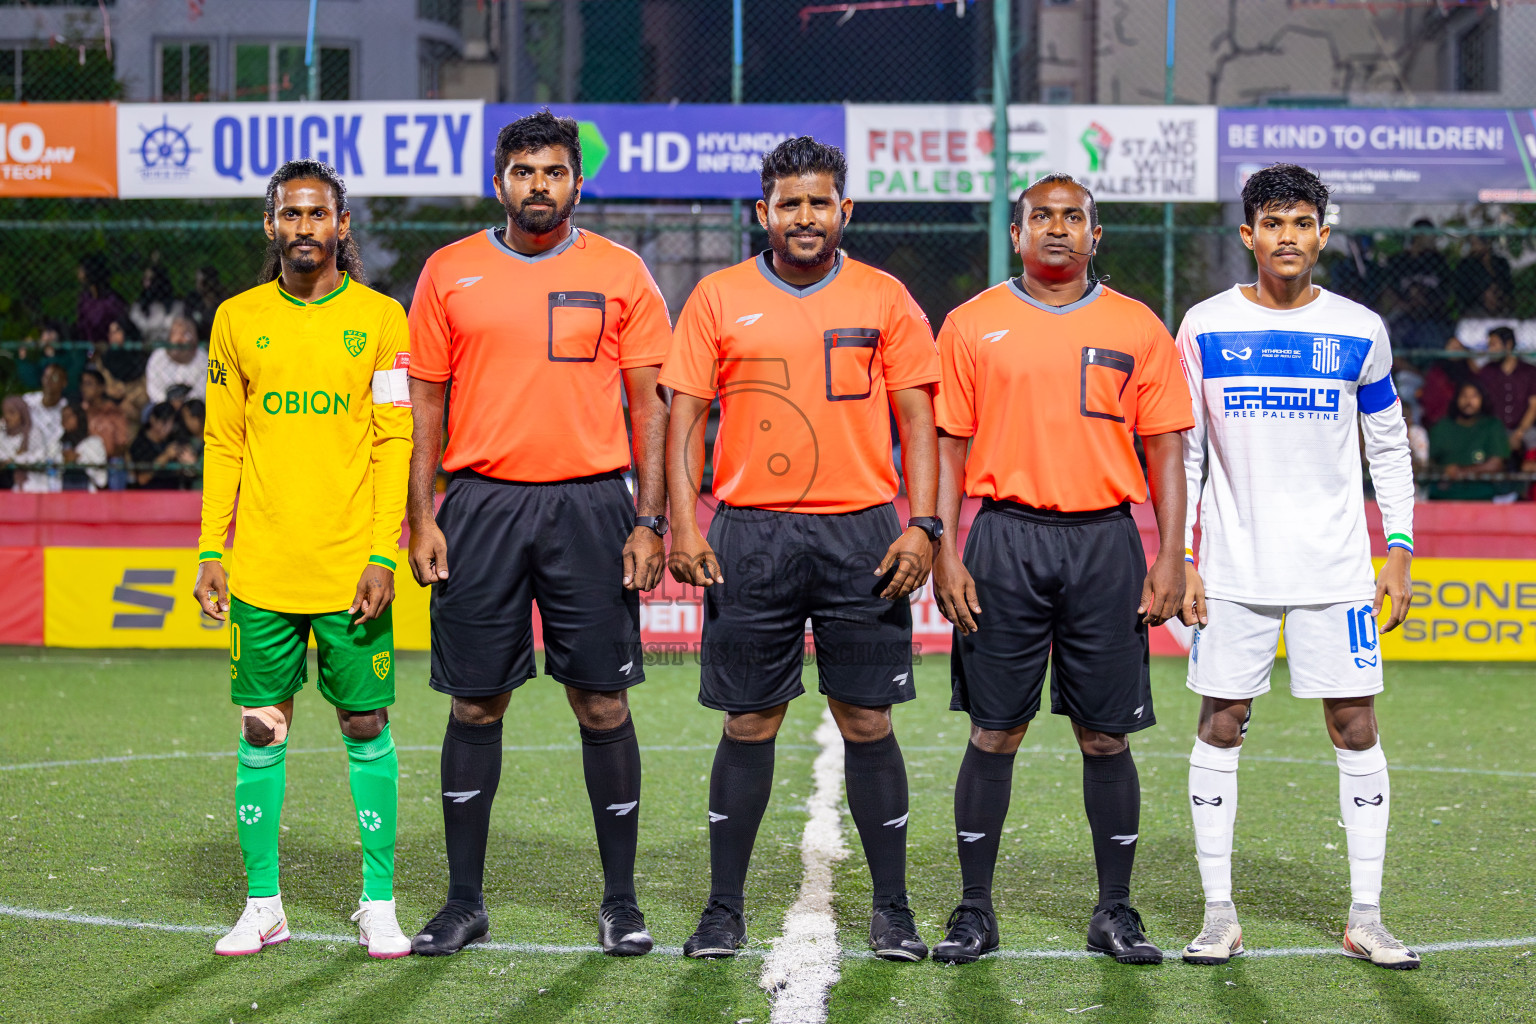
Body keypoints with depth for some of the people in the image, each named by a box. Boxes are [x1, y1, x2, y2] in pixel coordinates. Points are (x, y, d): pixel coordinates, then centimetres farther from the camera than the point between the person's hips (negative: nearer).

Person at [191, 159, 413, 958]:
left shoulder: (380, 318, 2)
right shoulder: (238, 319, 8)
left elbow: (395, 444, -1)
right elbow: (223, 443, 11)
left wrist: (382, 554, -8)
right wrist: (211, 549, 3)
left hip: (350, 567, -2)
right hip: (261, 566, 2)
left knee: (366, 726, 2)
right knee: (262, 728, 4)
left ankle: (379, 904, 10)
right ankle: (262, 904, 12)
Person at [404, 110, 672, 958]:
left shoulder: (620, 274, 4)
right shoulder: (449, 273, 7)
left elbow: (650, 402, 4)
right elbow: (425, 401, 9)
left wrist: (650, 520, -3)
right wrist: (421, 517, 0)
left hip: (590, 505, -1)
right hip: (482, 505, 1)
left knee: (602, 703, 1)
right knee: (475, 704, 4)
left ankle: (620, 901, 10)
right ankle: (464, 901, 13)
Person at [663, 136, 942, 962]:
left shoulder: (884, 299, 6)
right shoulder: (719, 298, 6)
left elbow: (918, 420, 5)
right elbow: (685, 415, 5)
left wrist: (922, 526, -5)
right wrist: (683, 527, -5)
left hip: (861, 534, 0)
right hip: (750, 535, 0)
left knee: (867, 720, 2)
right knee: (749, 723, 4)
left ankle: (891, 908, 10)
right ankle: (724, 908, 12)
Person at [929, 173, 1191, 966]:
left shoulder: (1137, 329, 8)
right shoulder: (974, 325, 6)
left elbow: (1165, 451, 7)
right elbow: (949, 447, 5)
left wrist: (1170, 560, -1)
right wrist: (945, 556, -4)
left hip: (1106, 542, 1)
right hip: (1005, 540, -1)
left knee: (1106, 735, 3)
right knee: (994, 732, 2)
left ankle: (1115, 913, 13)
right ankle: (974, 911, 10)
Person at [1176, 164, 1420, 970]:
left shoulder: (1359, 331, 3)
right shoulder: (1204, 328, 1)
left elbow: (1390, 450, 10)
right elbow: (1181, 451, 5)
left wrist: (1398, 553, 3)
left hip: (1337, 569, 0)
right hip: (1233, 567, 0)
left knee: (1355, 728, 0)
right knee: (1220, 728, 1)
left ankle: (1365, 918, 7)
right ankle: (1219, 914, 9)